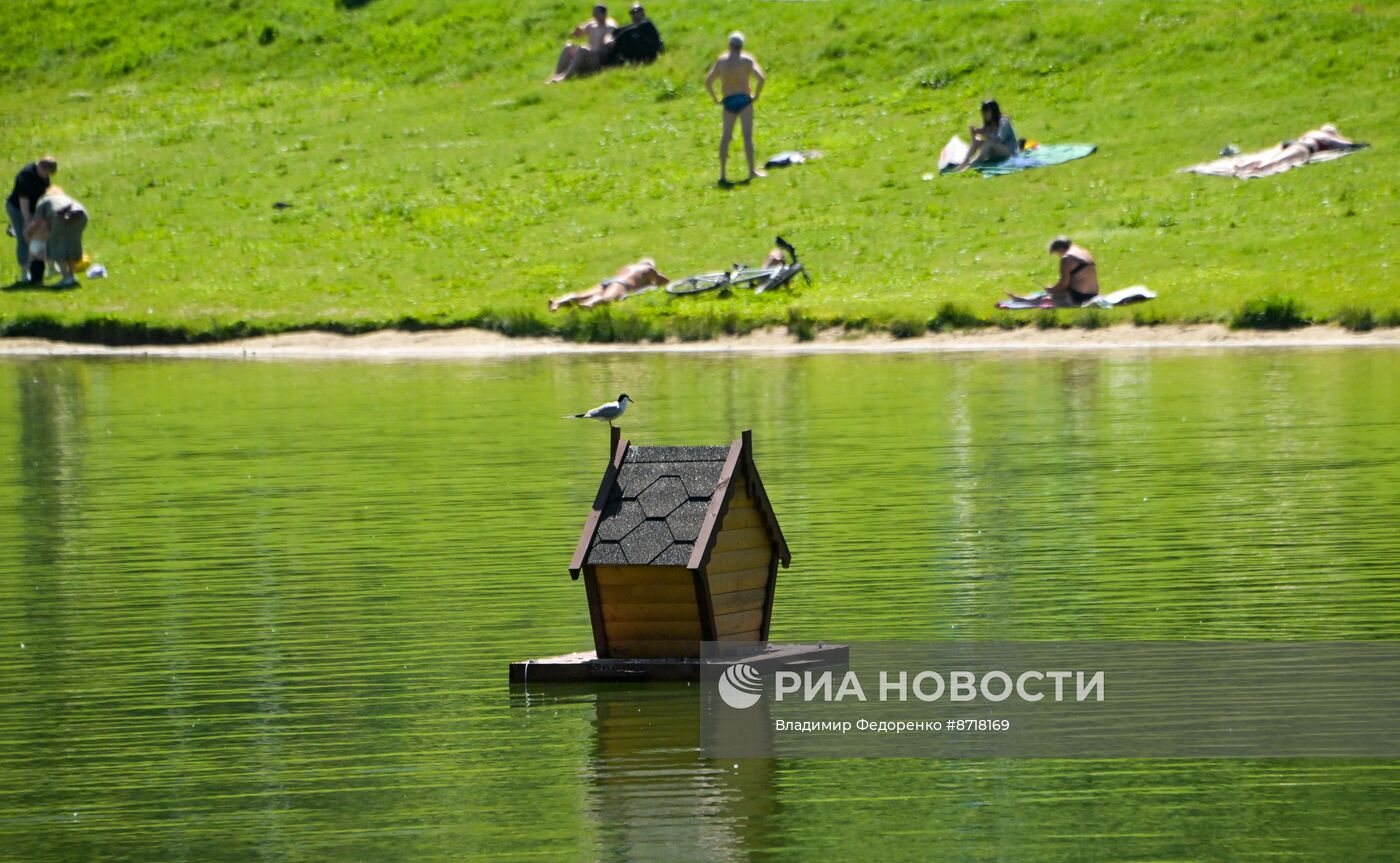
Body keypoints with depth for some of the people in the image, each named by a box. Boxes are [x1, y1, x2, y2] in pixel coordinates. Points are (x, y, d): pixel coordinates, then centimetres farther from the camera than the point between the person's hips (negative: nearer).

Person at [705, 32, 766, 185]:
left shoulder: (721, 61, 6)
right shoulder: (747, 59, -4)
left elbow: (708, 82, 6)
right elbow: (761, 78, -15)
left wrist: (716, 99, 12)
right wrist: (756, 96, -4)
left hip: (728, 101, 3)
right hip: (744, 100, -3)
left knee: (726, 136, 6)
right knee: (748, 135, -4)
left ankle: (723, 173, 4)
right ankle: (752, 170, -7)